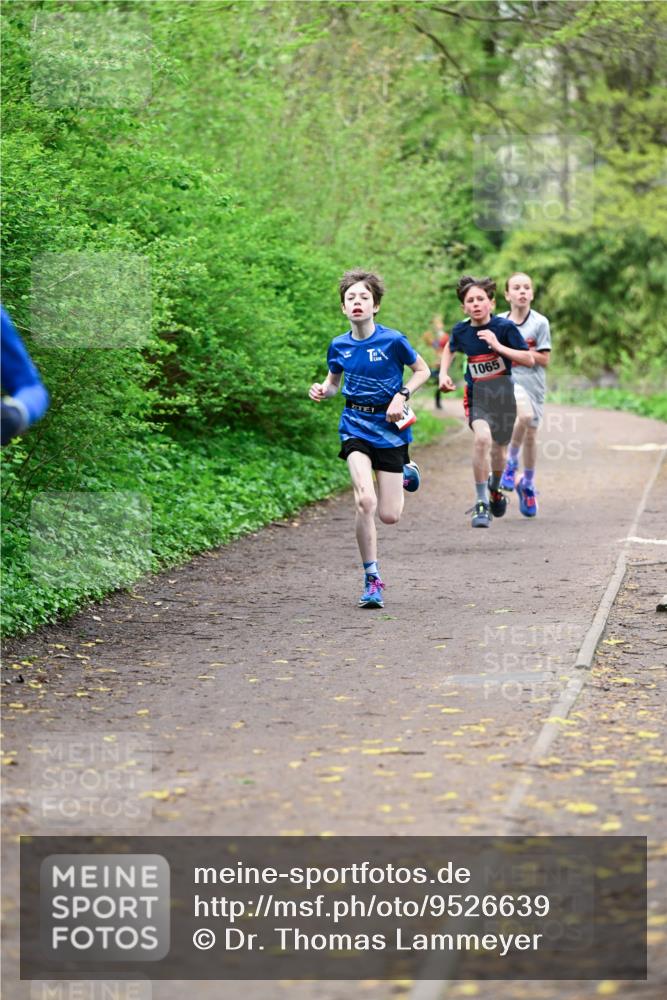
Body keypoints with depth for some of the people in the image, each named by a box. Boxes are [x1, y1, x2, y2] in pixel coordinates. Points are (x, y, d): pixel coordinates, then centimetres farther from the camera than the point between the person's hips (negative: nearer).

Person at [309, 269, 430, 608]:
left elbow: (422, 371, 2)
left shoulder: (393, 341, -12)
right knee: (365, 500, -20)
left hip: (389, 429, -1)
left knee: (389, 515, 1)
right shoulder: (339, 346, -2)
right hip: (355, 427, 1)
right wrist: (321, 391, -8)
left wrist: (402, 396, -13)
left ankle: (406, 473, 38)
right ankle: (372, 579, -6)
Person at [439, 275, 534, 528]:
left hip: (503, 393, 0)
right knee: (482, 437, -28)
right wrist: (443, 374, 5)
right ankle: (481, 504, -20)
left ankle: (494, 489, 49)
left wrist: (498, 346, -23)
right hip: (476, 394, 0)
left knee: (498, 449, 13)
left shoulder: (504, 327, -13)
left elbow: (530, 360, -14)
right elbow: (450, 349, 20)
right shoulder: (460, 331, -4)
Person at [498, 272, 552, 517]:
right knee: (525, 415, -32)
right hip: (508, 380, -1)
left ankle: (528, 484, 30)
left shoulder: (540, 322, -2)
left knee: (530, 435, 8)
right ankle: (511, 461, -10)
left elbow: (544, 360, -5)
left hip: (533, 384, 1)